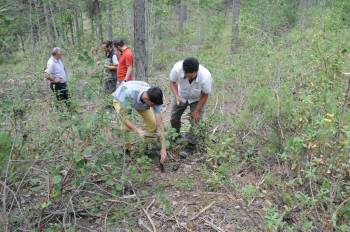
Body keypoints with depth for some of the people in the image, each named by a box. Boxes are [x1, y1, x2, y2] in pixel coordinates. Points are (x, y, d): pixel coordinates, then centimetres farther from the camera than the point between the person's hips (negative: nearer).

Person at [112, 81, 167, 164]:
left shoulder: (154, 98, -35)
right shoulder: (129, 93, -46)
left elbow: (160, 123, -32)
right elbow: (122, 115, -36)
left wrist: (163, 148, -36)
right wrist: (138, 130, -48)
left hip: (140, 102, 3)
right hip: (120, 99, -3)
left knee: (152, 123, -13)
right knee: (127, 127, -24)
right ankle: (126, 151, 2)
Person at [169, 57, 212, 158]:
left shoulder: (205, 76, -41)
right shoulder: (177, 68, -38)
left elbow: (205, 95, -22)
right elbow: (173, 82, -16)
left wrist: (196, 111, -16)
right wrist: (176, 96, -33)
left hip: (197, 99, -3)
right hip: (182, 96, 3)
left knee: (194, 122, -7)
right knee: (174, 118, 12)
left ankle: (191, 147, 11)